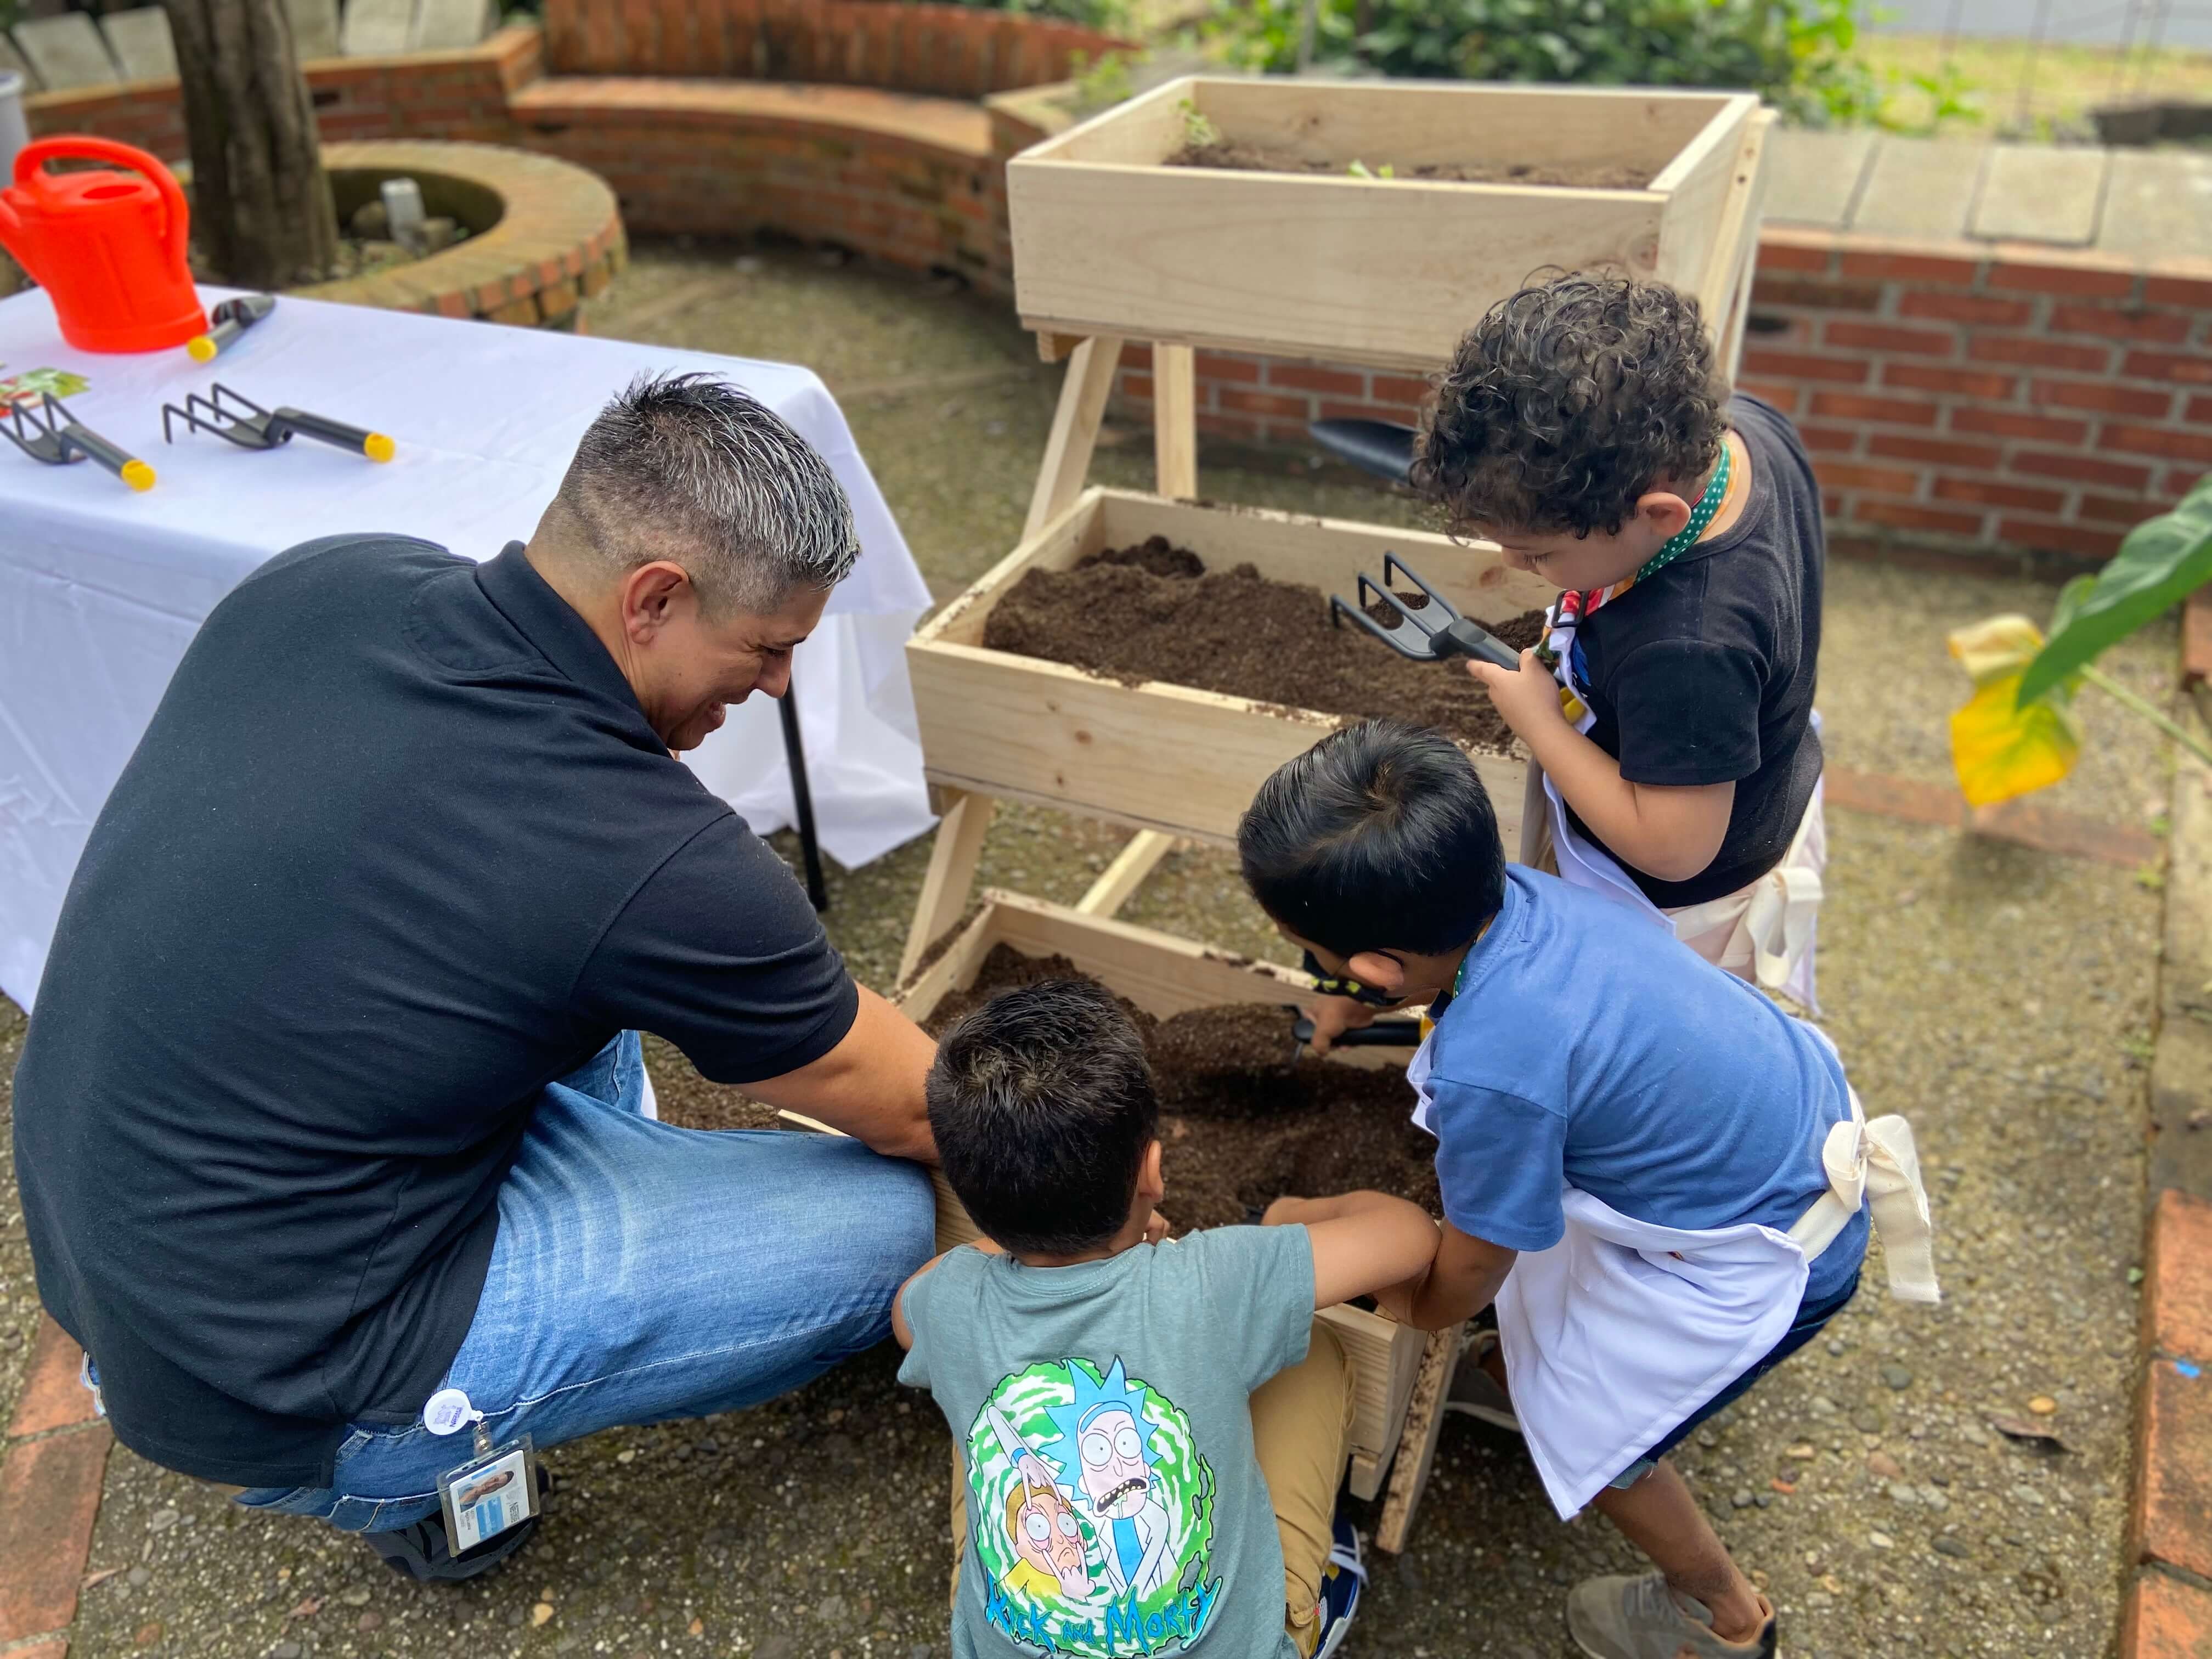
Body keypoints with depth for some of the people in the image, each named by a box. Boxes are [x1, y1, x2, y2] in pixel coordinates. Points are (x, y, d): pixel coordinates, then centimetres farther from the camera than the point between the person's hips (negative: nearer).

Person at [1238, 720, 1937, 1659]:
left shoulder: (1490, 1071, -38)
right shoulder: (1512, 889, -17)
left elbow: (1470, 1269, -17)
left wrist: (1406, 1320, 4)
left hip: (1763, 1258, -7)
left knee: (1582, 1430, 15)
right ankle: (1539, 1356, 54)